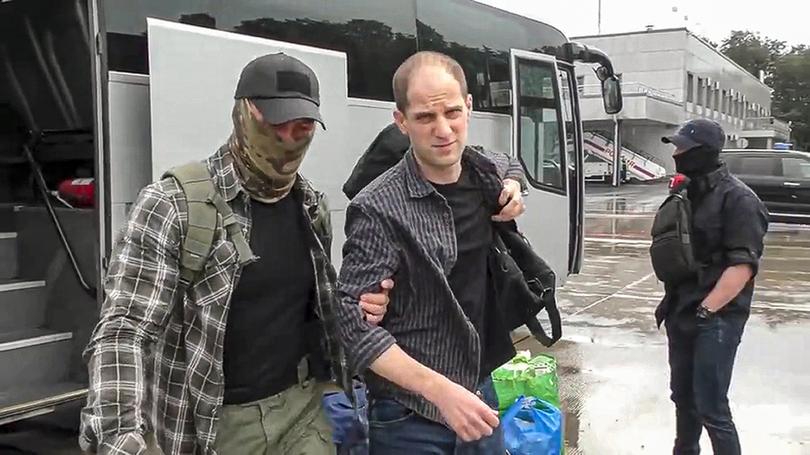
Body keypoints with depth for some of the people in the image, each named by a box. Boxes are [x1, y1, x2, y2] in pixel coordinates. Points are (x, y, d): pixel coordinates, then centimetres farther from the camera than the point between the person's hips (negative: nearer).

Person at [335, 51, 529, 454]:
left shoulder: (487, 172, 0)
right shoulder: (379, 210, -19)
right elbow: (355, 324, -21)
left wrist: (513, 188, 1)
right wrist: (441, 390, -28)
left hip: (480, 394, 6)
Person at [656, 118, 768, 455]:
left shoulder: (737, 199, -14)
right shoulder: (687, 193, 11)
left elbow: (743, 265, -20)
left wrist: (706, 310, -22)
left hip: (717, 318, -8)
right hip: (682, 313, 8)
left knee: (711, 407, -6)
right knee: (683, 396, 18)